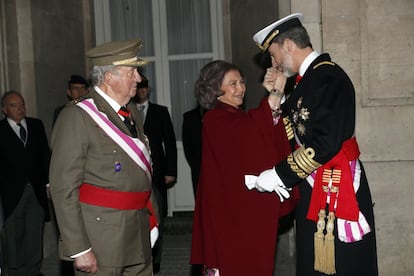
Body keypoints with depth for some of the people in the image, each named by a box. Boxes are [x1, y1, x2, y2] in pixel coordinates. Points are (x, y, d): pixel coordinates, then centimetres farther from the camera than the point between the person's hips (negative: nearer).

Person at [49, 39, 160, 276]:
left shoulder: (132, 112, 13)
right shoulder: (77, 117, -11)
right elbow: (64, 188, -15)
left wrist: (152, 218, 16)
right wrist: (79, 249, -17)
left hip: (140, 235, 7)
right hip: (100, 239, -7)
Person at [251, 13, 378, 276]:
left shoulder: (328, 77, -15)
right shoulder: (308, 78, 14)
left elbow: (325, 143, -24)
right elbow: (297, 133, 15)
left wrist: (279, 174, -18)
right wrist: (277, 95, 6)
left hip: (336, 190, -9)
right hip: (315, 190, 9)